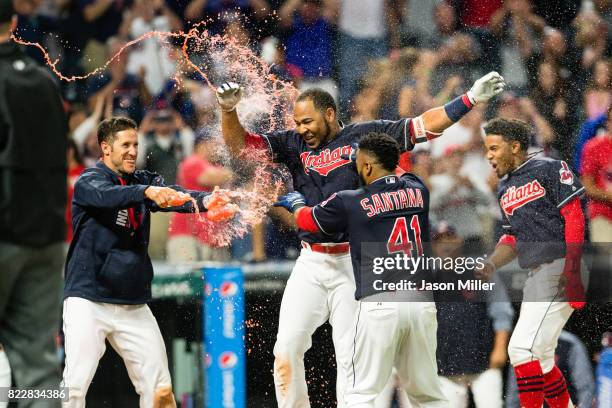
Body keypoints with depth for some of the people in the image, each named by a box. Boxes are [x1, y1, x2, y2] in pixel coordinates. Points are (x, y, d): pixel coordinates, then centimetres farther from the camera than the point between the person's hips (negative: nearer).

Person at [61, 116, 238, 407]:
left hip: (134, 306, 6)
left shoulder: (142, 181, 9)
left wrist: (204, 201, -33)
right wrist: (147, 191, -48)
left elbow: (172, 195, -10)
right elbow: (107, 196, -29)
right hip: (88, 300, -5)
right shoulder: (88, 182, -6)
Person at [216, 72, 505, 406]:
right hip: (310, 264, 3)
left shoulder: (366, 135, 2)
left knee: (352, 356, -2)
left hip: (353, 265, -3)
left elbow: (424, 126, 0)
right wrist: (228, 109, -11)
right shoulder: (294, 144, 11)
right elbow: (239, 145, 7)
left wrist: (471, 99, -8)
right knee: (286, 350, -4)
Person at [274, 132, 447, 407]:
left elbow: (305, 219, 20)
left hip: (380, 304, -4)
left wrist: (296, 203, 42)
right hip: (422, 302, 4)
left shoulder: (349, 202, 1)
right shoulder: (418, 191, 10)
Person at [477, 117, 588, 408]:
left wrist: (572, 268, -20)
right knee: (539, 360, 11)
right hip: (534, 276, 9)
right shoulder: (505, 190, 21)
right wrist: (490, 266, 5)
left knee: (523, 349, -18)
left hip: (560, 271, -9)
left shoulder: (550, 170, -3)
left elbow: (574, 216, -11)